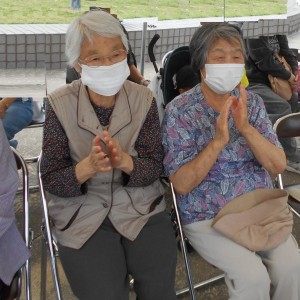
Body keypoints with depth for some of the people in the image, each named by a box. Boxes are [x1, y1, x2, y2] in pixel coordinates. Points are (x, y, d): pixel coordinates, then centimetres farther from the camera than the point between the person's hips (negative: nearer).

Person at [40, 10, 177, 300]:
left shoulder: (143, 99, -4)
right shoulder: (60, 104, -8)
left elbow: (154, 167, -5)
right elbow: (51, 180, -8)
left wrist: (124, 161, -27)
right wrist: (89, 166, -28)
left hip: (141, 207, 2)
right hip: (82, 214, -1)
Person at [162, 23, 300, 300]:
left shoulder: (253, 102, 2)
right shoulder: (180, 111, -10)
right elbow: (181, 184, -14)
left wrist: (246, 128, -20)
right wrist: (218, 141, -26)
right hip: (207, 218, -4)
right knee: (253, 276, -23)